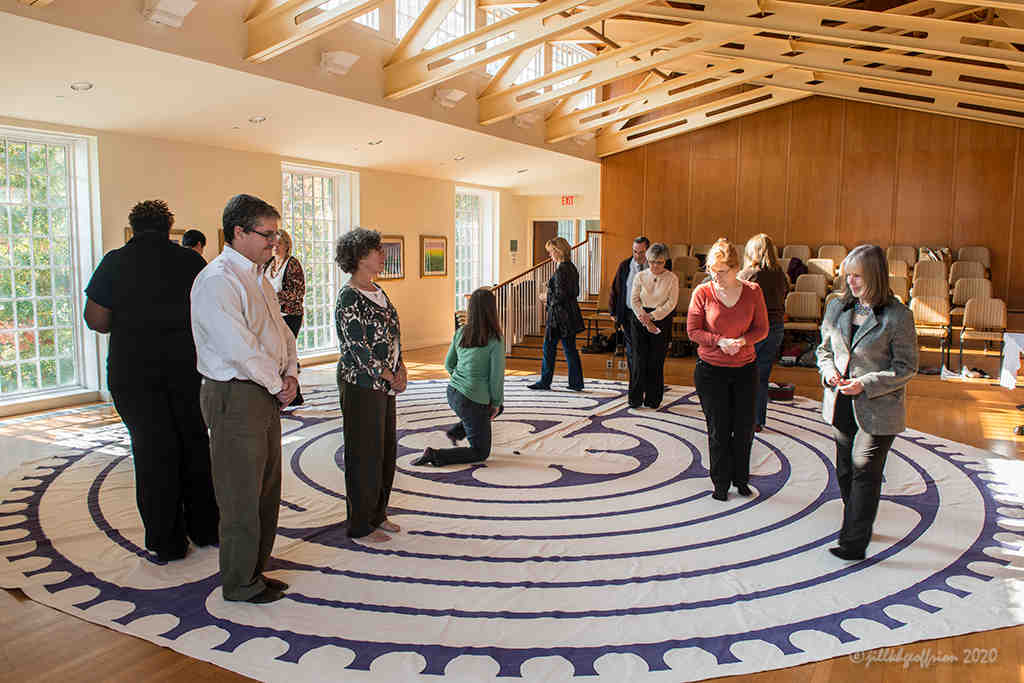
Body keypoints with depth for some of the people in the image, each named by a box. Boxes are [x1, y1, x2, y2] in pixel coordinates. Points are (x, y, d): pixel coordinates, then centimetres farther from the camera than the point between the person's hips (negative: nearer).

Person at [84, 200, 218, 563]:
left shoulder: (115, 262, -4)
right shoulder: (190, 260, 0)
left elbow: (95, 319, -3)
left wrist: (132, 322, 15)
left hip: (134, 371, -1)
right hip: (187, 366, 2)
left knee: (152, 451, 6)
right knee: (194, 444, 14)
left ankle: (167, 542, 12)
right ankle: (205, 528, 23)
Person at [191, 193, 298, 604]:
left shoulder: (257, 278, 14)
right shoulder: (216, 281, -16)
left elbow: (281, 331, 16)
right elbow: (239, 347, -23)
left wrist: (290, 373, -1)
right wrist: (277, 385, -12)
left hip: (266, 396, 10)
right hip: (235, 398, -10)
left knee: (266, 490, 17)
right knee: (241, 494, 2)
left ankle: (255, 571, 32)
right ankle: (240, 583, 17)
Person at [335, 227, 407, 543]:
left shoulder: (377, 291, 12)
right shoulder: (349, 297, -16)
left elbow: (393, 334, 15)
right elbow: (357, 347, -19)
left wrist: (401, 369, 2)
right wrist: (390, 377, -13)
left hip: (385, 384, 9)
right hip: (360, 384, -9)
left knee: (386, 449, 15)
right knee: (365, 454, 1)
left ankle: (377, 515, 29)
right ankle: (360, 526, 15)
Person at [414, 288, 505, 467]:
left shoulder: (461, 332, 0)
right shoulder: (495, 340, -18)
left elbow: (449, 364, 11)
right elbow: (497, 376, -16)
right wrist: (495, 402, 1)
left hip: (453, 393, 7)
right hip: (473, 403, -7)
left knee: (498, 408, 32)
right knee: (481, 453, 12)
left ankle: (457, 431, 23)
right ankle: (434, 455, -5)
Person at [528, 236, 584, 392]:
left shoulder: (561, 270, -17)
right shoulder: (572, 268, 10)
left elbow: (560, 295, -21)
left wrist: (549, 299, -4)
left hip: (559, 314, -9)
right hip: (571, 313, 9)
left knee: (549, 347, 2)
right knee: (570, 348, 11)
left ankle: (545, 381, 11)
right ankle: (576, 383, 14)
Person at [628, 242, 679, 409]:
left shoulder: (672, 278, 0)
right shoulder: (640, 276, 5)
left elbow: (671, 303, -6)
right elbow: (634, 300, 2)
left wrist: (652, 316, -13)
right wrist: (644, 318, -10)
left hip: (662, 320, -1)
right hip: (640, 321, 1)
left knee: (656, 361, 0)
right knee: (639, 359, -2)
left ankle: (653, 400, 11)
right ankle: (635, 398, 7)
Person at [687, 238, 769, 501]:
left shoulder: (753, 292, -4)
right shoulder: (702, 292, -8)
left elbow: (762, 329, 2)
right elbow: (693, 331, -5)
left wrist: (742, 341, -17)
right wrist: (720, 341, -20)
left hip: (745, 369, 2)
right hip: (711, 370, -2)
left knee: (745, 427, 9)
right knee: (718, 429, 5)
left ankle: (740, 478, 30)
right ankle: (721, 482, 22)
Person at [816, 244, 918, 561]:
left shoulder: (898, 316, -13)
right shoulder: (837, 307, 3)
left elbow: (907, 367, -10)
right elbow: (824, 349, 13)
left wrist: (866, 384, -20)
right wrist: (829, 371, -7)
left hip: (877, 408, -6)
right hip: (841, 405, 6)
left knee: (864, 473, -1)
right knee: (845, 470, 17)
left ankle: (855, 543, 8)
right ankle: (856, 525, 37)